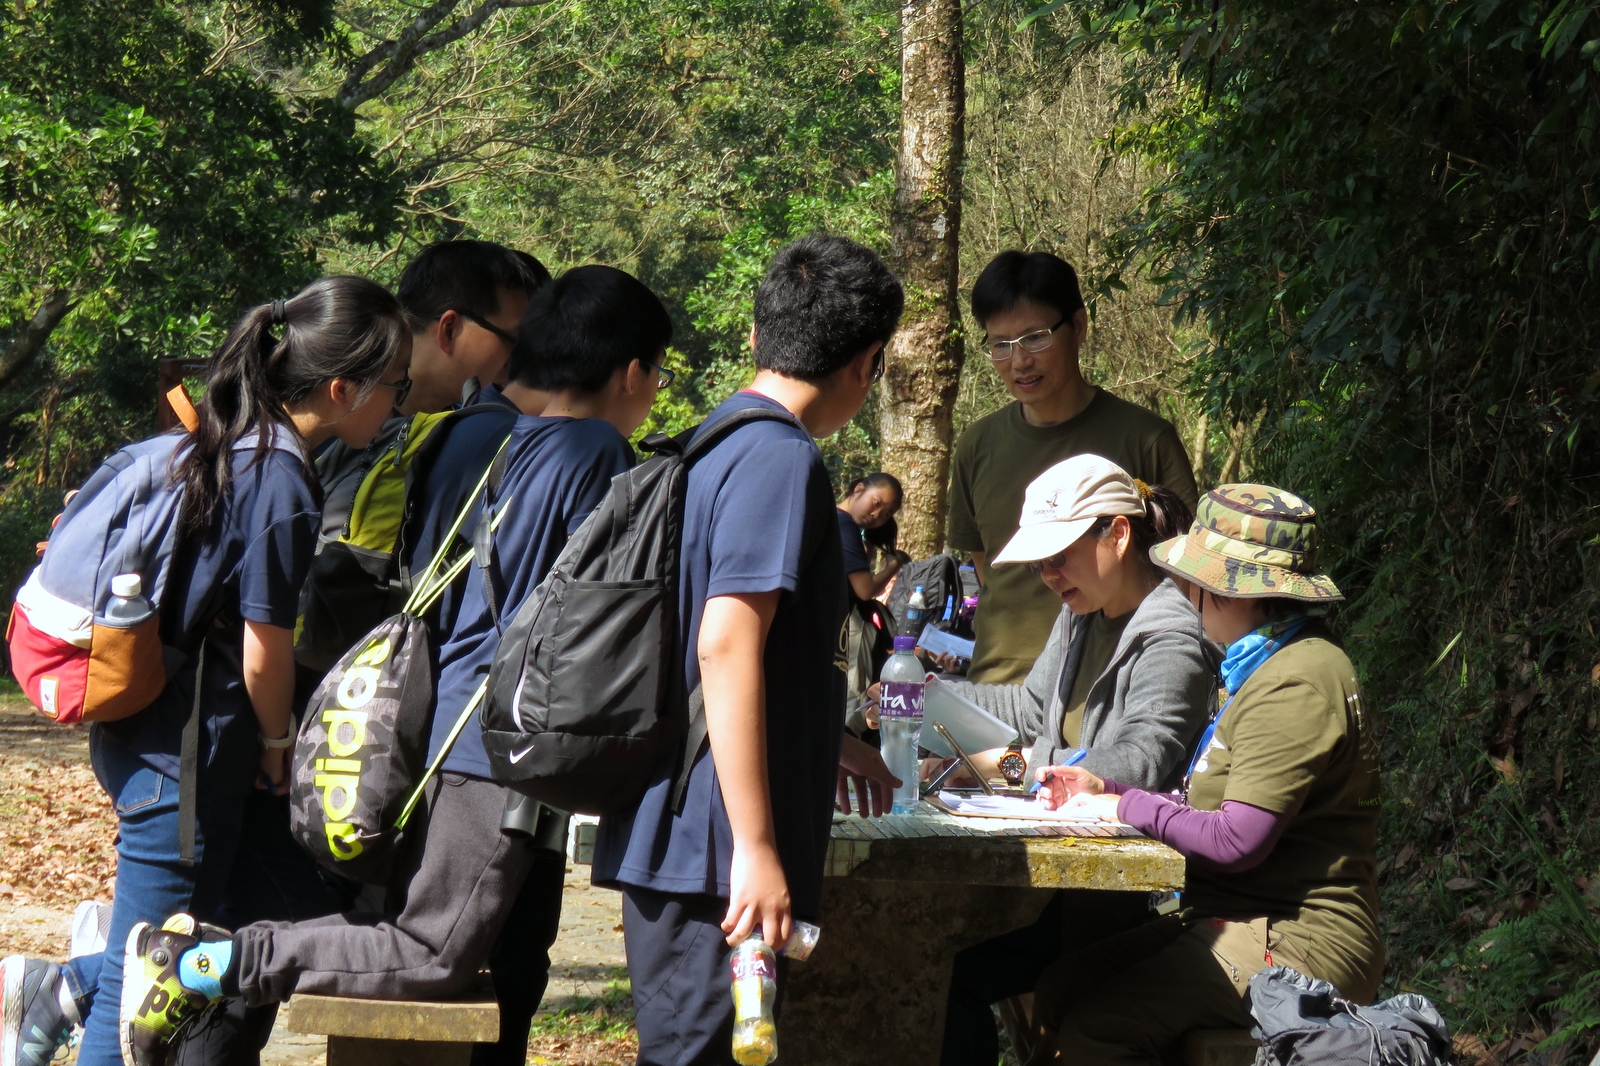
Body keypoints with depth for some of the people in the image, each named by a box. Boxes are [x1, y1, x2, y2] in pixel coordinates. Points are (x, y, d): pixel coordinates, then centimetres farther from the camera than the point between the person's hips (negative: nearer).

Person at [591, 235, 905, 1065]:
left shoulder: (713, 444, 17)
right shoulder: (782, 458, -13)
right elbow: (728, 645, -21)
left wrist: (830, 744, 44)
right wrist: (756, 848, -22)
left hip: (665, 838, 9)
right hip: (717, 843, -9)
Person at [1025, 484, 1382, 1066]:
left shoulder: (1297, 685, -18)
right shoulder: (1266, 665, 18)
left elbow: (1236, 842, -21)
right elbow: (1218, 810, 18)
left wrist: (1128, 807, -7)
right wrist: (1104, 791, 10)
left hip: (1293, 942, -11)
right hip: (1242, 922, 11)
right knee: (1059, 990, 2)